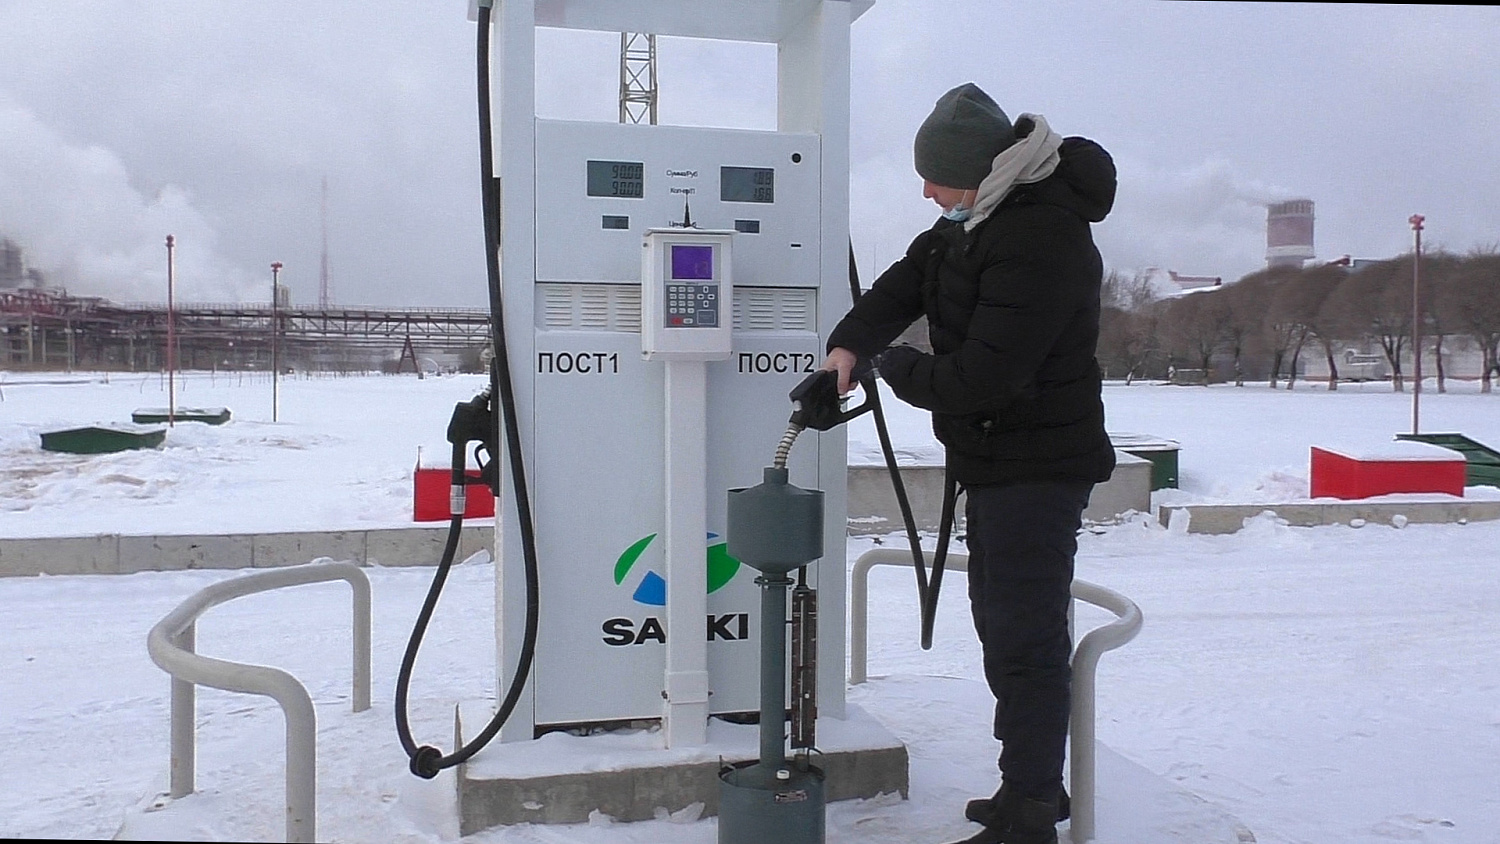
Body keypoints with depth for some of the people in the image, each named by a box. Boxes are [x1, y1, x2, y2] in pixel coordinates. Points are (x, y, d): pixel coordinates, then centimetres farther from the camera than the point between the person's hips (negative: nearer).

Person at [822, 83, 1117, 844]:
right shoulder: (979, 216, 5)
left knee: (1027, 640, -6)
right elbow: (909, 278, 10)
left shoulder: (1042, 241, -26)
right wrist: (850, 344, -7)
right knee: (1001, 626, 19)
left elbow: (979, 377, -29)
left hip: (1036, 467, -11)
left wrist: (892, 367, -12)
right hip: (995, 460, 11)